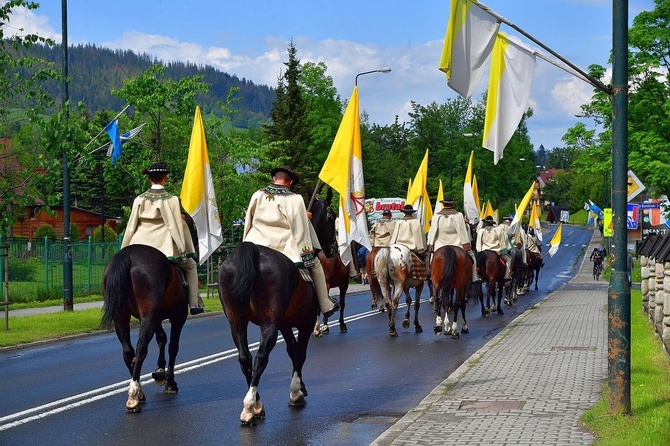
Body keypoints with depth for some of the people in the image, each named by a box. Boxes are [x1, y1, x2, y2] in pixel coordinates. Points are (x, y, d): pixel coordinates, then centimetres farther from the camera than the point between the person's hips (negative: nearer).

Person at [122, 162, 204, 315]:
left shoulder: (140, 199, 5)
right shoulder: (171, 199, -4)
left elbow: (131, 226, 7)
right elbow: (175, 226, -7)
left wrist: (124, 250, 13)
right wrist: (183, 251, -4)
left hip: (140, 244, 3)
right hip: (164, 245, -2)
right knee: (191, 265, 17)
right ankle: (194, 304, 12)